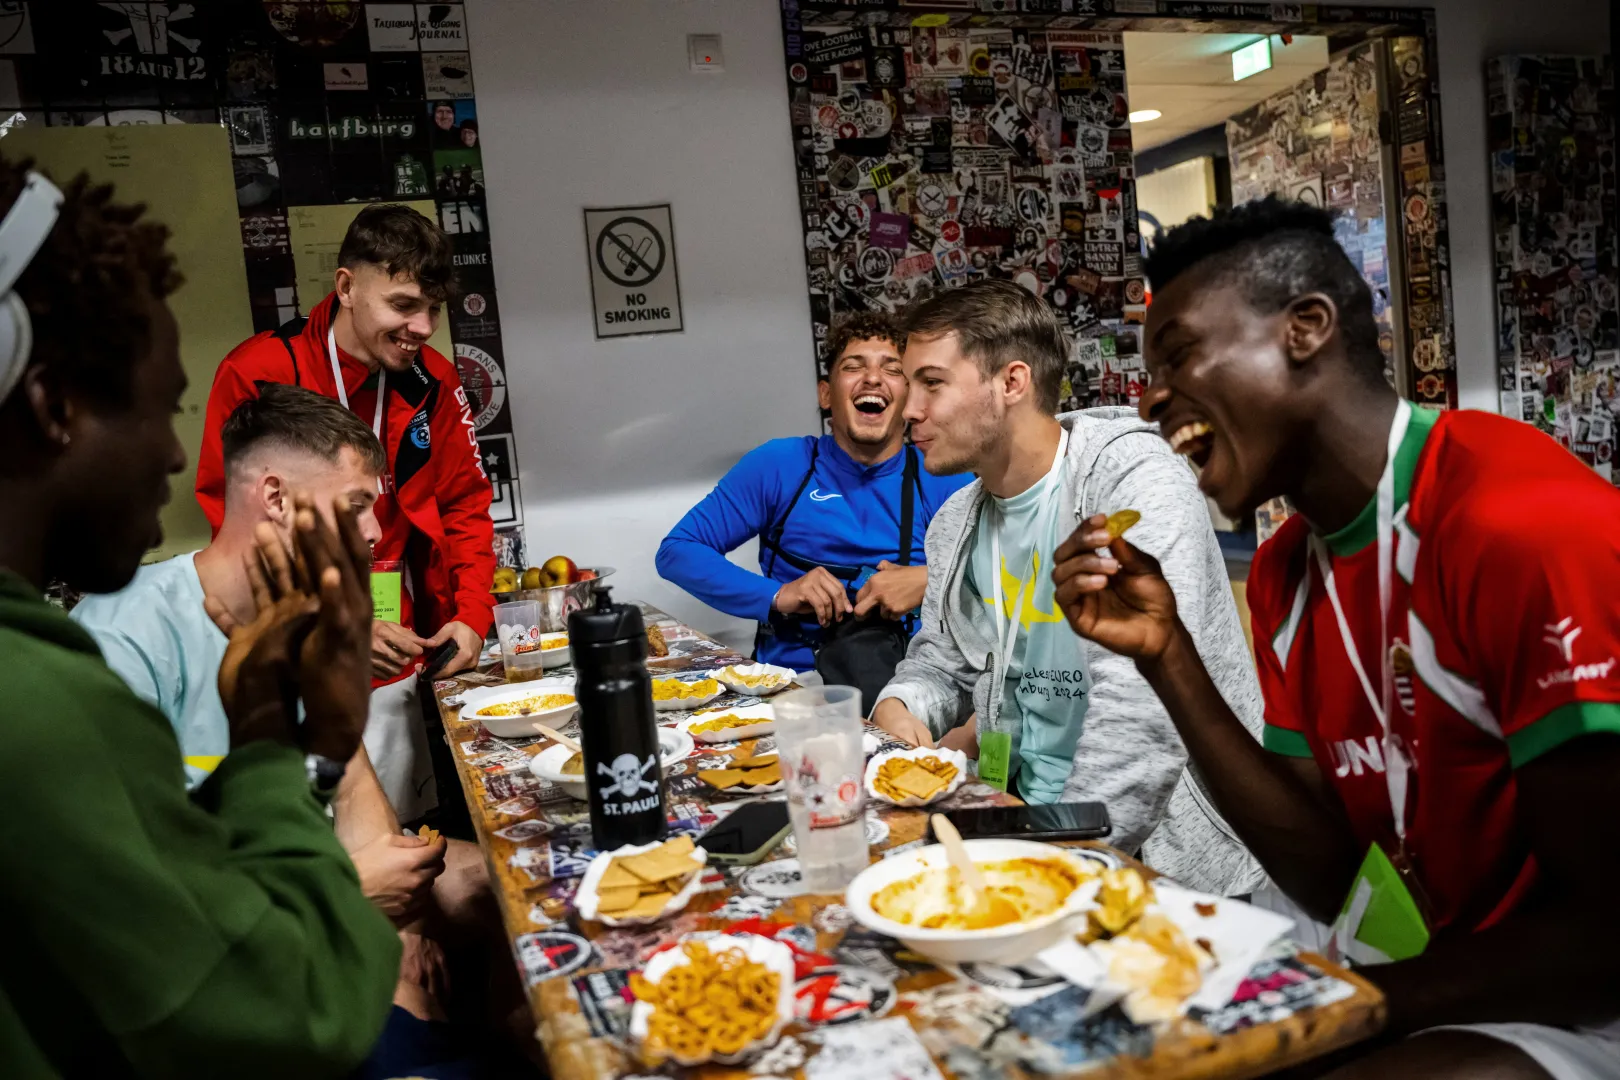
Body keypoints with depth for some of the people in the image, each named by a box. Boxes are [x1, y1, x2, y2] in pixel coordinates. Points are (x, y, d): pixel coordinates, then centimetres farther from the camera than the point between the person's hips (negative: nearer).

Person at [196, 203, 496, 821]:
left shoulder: (435, 382, 4)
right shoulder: (258, 375, -9)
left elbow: (464, 504, 12)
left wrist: (472, 613, -1)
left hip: (402, 671, 4)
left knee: (404, 840, 10)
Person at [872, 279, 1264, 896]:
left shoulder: (1135, 481, -16)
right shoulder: (955, 524, 9)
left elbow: (1143, 711, -24)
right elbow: (942, 657, 21)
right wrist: (899, 705, -1)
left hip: (1159, 842, -7)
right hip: (1024, 806, 7)